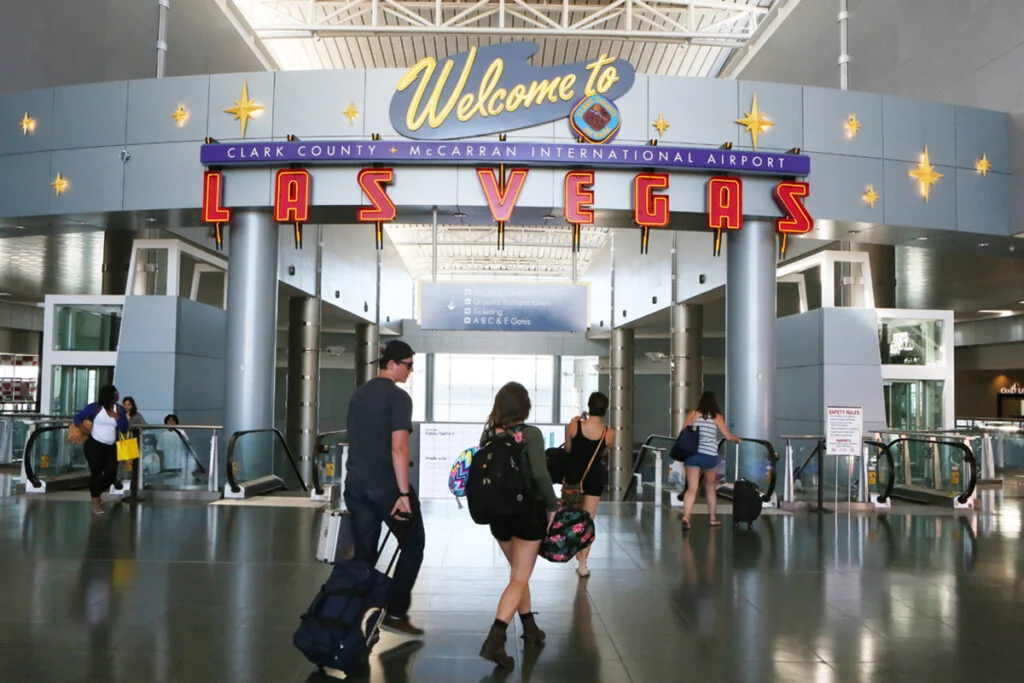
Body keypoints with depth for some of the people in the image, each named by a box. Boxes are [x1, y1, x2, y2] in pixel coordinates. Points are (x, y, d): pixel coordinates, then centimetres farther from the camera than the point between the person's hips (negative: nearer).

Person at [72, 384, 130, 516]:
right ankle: (96, 504, 9)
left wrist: (117, 416, -14)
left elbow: (124, 429, 0)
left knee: (111, 474, 1)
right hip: (94, 445, -4)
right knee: (96, 473, -1)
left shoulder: (120, 409, 3)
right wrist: (87, 431, -13)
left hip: (111, 447, 4)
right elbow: (78, 418, -3)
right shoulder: (95, 407, -8)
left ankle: (98, 492, 31)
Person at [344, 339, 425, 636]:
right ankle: (395, 612, 4)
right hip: (386, 486, -7)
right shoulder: (398, 397, -12)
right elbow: (398, 448, -19)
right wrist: (404, 493, -20)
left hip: (355, 486, 7)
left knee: (363, 553, 11)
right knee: (412, 545, 8)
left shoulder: (358, 394, 13)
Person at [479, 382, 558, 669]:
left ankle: (530, 628, 34)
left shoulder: (488, 434, -1)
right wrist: (552, 507, -9)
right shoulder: (531, 434, -15)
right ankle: (494, 640, -13)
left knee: (518, 572, 23)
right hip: (528, 512, -5)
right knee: (519, 579, 1)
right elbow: (540, 475, -21)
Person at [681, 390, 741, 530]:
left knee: (691, 488, 0)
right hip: (709, 456, -1)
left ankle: (685, 516, -19)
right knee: (710, 487, 16)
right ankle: (713, 519, 28)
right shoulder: (717, 417, 0)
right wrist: (738, 439, 24)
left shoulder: (693, 414, 3)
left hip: (691, 455, 1)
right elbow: (728, 436, 3)